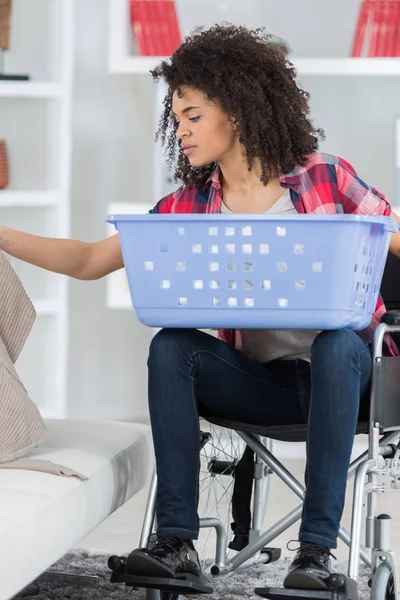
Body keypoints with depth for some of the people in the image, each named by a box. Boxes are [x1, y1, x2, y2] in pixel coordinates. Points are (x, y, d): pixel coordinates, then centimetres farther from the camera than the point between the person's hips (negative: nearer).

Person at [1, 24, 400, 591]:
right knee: (170, 345, -22)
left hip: (341, 370, -3)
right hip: (260, 380, 3)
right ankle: (177, 539, -24)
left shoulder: (325, 177, -4)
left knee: (335, 342, -35)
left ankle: (318, 545, -33)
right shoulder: (189, 207, 4)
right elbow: (90, 260, 6)